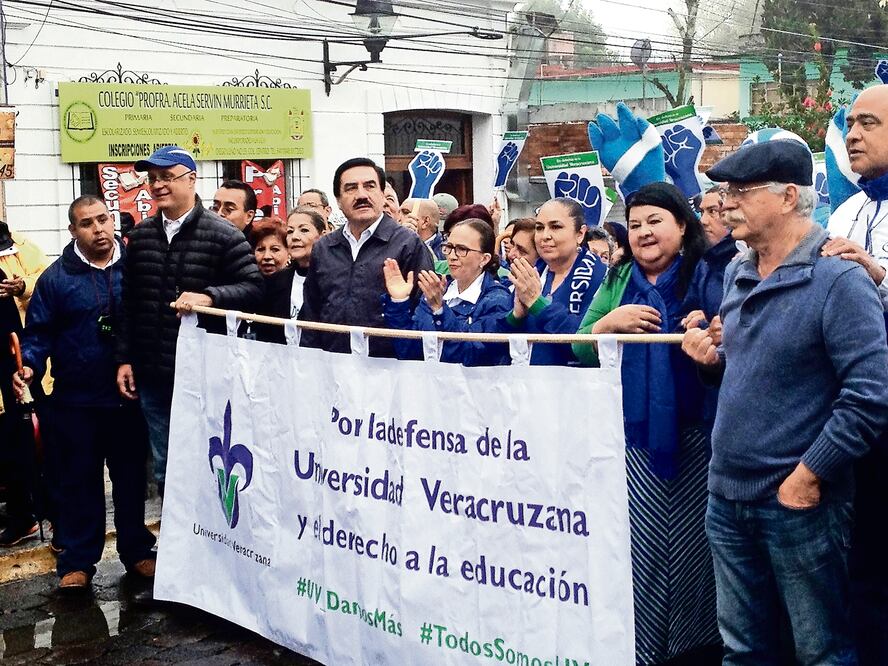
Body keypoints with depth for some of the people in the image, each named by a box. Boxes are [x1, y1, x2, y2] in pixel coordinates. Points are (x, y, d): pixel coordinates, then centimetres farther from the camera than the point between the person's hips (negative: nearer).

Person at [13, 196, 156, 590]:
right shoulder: (56, 278, 0)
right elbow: (39, 333, 1)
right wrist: (29, 367, -16)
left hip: (129, 396, 1)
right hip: (76, 401, -1)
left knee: (131, 476, 11)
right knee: (80, 480, 6)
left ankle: (136, 550, 25)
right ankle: (78, 561, 16)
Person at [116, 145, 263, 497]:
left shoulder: (222, 235, -6)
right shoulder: (141, 236, 10)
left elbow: (252, 287, -8)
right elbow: (129, 303, 14)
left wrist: (209, 296, -24)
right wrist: (125, 358, 11)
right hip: (153, 375, 5)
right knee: (165, 469, 14)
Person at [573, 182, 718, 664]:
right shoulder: (617, 281, 13)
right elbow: (580, 352, 9)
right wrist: (609, 322, -9)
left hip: (694, 437, -3)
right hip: (632, 438, 3)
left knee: (692, 544, 4)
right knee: (637, 545, 5)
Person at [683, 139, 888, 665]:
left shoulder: (839, 281, -15)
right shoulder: (739, 276, 10)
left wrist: (808, 476, -18)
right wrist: (714, 360, 1)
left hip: (799, 503, -7)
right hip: (726, 497, 7)